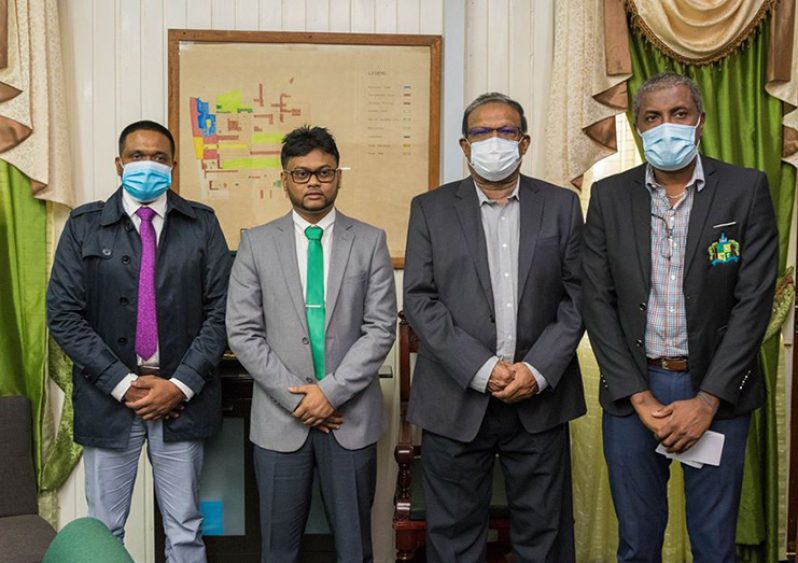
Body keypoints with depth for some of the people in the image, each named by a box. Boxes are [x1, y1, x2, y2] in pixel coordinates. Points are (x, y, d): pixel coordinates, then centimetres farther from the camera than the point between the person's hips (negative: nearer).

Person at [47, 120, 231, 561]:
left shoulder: (202, 224, 4)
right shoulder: (84, 225, 3)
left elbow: (221, 310, -1)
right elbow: (63, 314, -2)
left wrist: (181, 385, -10)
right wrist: (123, 384, -10)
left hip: (182, 398, 0)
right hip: (108, 397, 0)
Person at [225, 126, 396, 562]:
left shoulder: (369, 241, 2)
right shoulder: (256, 243, 2)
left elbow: (381, 328, -3)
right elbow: (242, 333, -2)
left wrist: (332, 391, -12)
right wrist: (295, 397, -9)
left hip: (351, 416, 0)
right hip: (279, 417, 0)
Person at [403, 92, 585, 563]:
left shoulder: (562, 205, 7)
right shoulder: (430, 209, 4)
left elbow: (577, 298, 2)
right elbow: (419, 301, -4)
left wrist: (537, 371, -10)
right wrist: (481, 370, -13)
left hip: (540, 397, 1)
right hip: (457, 398, 0)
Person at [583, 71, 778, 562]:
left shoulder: (747, 190, -3)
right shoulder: (609, 196, 2)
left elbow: (754, 300, -7)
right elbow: (598, 302, -1)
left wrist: (706, 401, -13)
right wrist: (638, 396, -8)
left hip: (715, 393, -1)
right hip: (631, 391, 1)